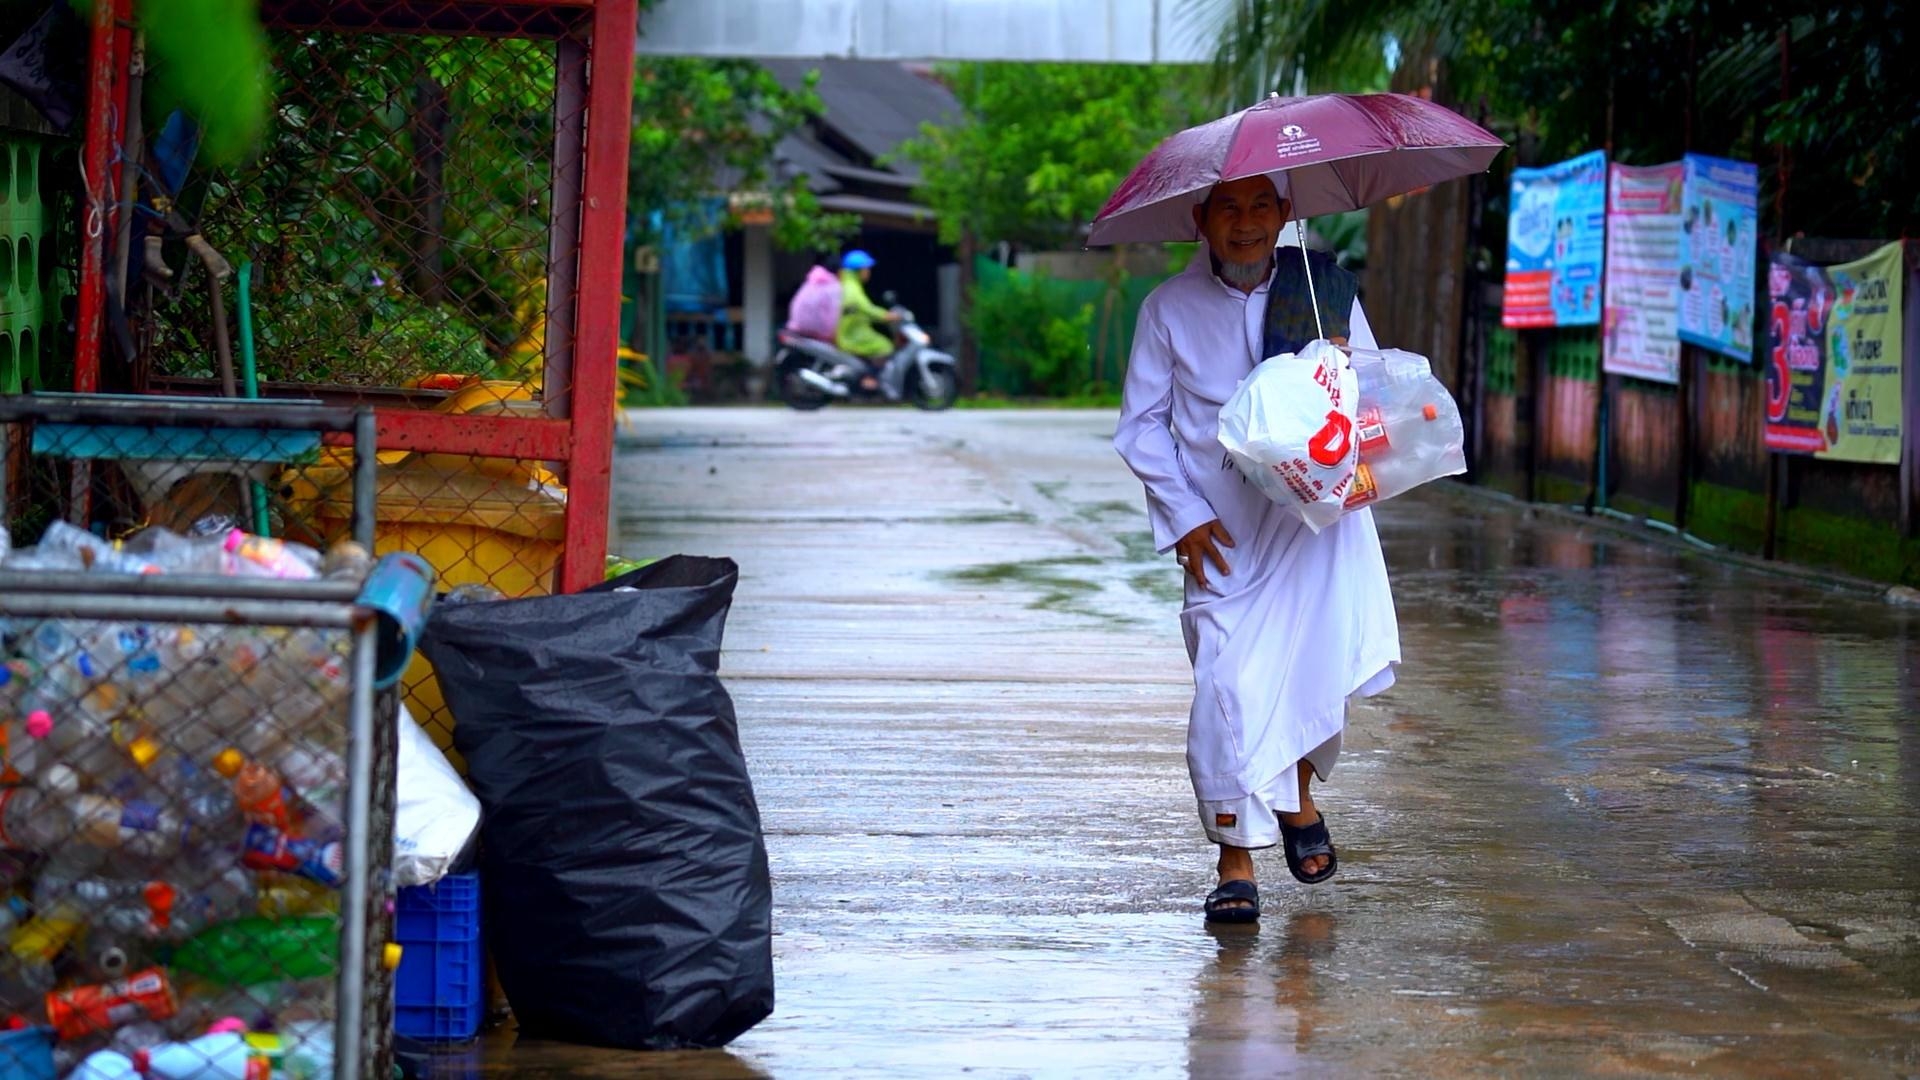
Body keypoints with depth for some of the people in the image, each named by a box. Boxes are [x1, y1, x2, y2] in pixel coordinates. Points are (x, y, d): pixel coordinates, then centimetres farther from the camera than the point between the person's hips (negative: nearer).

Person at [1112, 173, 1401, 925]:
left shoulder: (1326, 292, 6)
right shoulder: (1171, 309, 3)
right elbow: (1141, 425, 5)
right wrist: (1184, 515, -5)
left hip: (1318, 516, 1)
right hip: (1223, 528, -1)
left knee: (1322, 663, -7)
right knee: (1228, 682, -11)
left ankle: (1297, 796, 26)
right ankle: (1236, 862, -1)